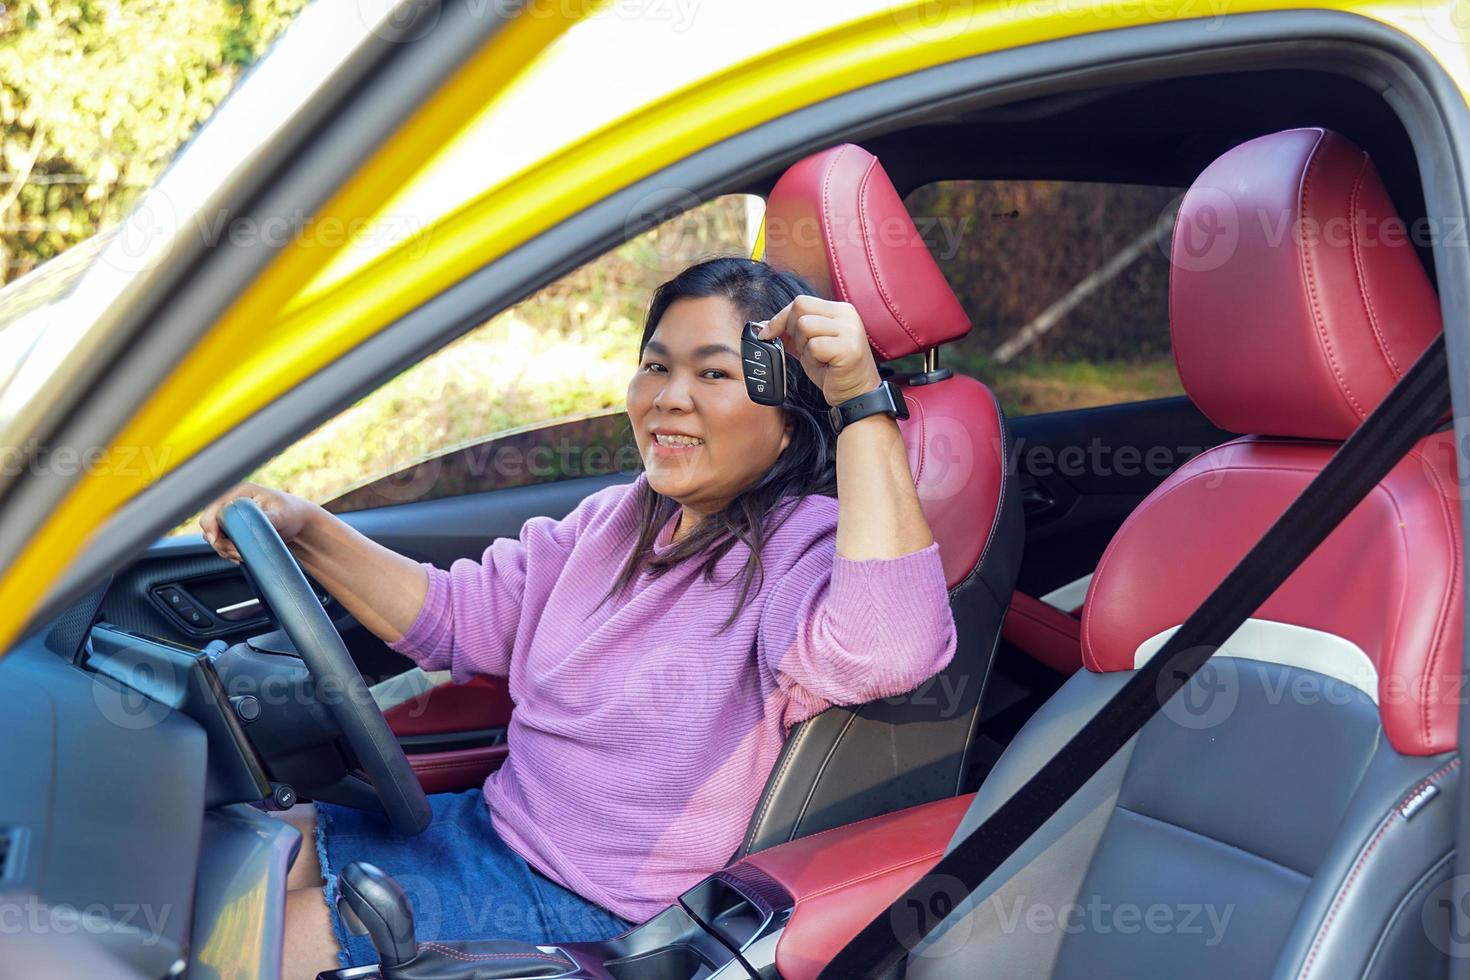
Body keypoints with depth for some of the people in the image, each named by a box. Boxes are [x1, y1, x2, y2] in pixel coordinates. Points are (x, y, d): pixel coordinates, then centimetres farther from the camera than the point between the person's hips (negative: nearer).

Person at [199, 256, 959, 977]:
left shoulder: (808, 543, -19)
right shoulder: (621, 519, 6)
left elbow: (883, 649, -43)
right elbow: (459, 615, 10)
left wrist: (862, 401, -41)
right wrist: (305, 532, -3)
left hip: (593, 908, -8)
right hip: (492, 827, 8)